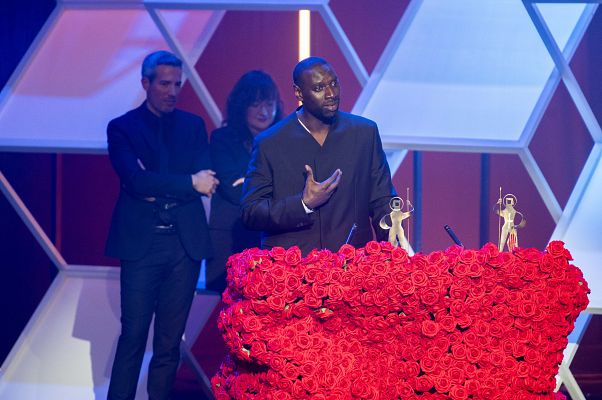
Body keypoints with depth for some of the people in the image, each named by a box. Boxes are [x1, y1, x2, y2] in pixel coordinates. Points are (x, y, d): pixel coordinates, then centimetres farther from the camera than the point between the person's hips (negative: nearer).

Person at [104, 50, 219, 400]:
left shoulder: (193, 125, 13)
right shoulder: (122, 128, 3)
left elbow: (205, 179, 1)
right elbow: (135, 180, -11)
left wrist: (157, 186, -11)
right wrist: (189, 183, -15)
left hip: (186, 243, 3)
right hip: (141, 242, -3)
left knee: (171, 339, 5)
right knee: (133, 335, -5)